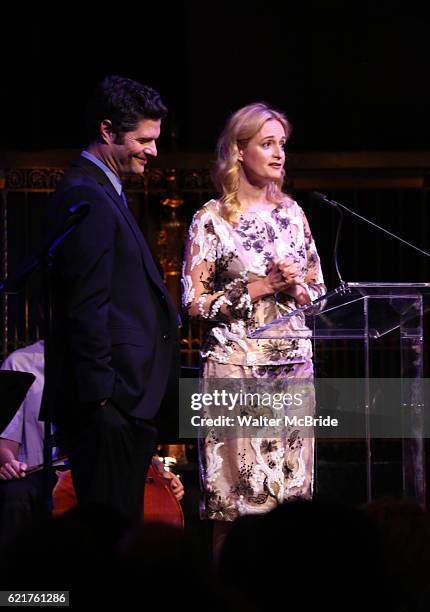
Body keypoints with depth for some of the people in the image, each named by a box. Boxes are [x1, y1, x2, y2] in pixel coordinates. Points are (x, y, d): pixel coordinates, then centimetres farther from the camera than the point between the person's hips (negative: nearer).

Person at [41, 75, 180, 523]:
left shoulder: (103, 193, 21)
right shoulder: (85, 197, -13)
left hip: (125, 401, 10)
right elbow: (85, 308, -19)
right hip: (111, 402, -10)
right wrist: (103, 398, -21)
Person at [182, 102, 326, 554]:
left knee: (291, 491, 3)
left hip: (293, 361, 5)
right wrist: (256, 288, -12)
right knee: (235, 499, -6)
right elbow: (195, 303, -5)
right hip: (236, 365, -5)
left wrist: (296, 287, -5)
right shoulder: (212, 219, -3)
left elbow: (318, 291, 16)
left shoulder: (290, 212, 11)